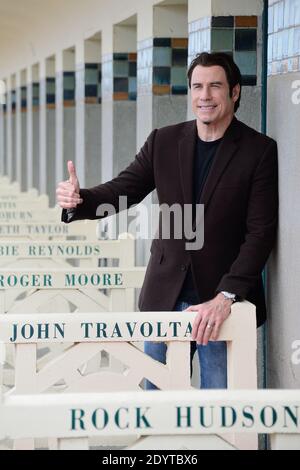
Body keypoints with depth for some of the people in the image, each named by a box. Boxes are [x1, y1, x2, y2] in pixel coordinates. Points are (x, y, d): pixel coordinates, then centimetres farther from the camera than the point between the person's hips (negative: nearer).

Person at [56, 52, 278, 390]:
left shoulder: (260, 151, -5)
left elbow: (261, 232, -10)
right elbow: (122, 189, 4)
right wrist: (78, 200, -19)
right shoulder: (165, 141, 7)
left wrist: (226, 297, -20)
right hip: (166, 297, 3)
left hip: (224, 301, -3)